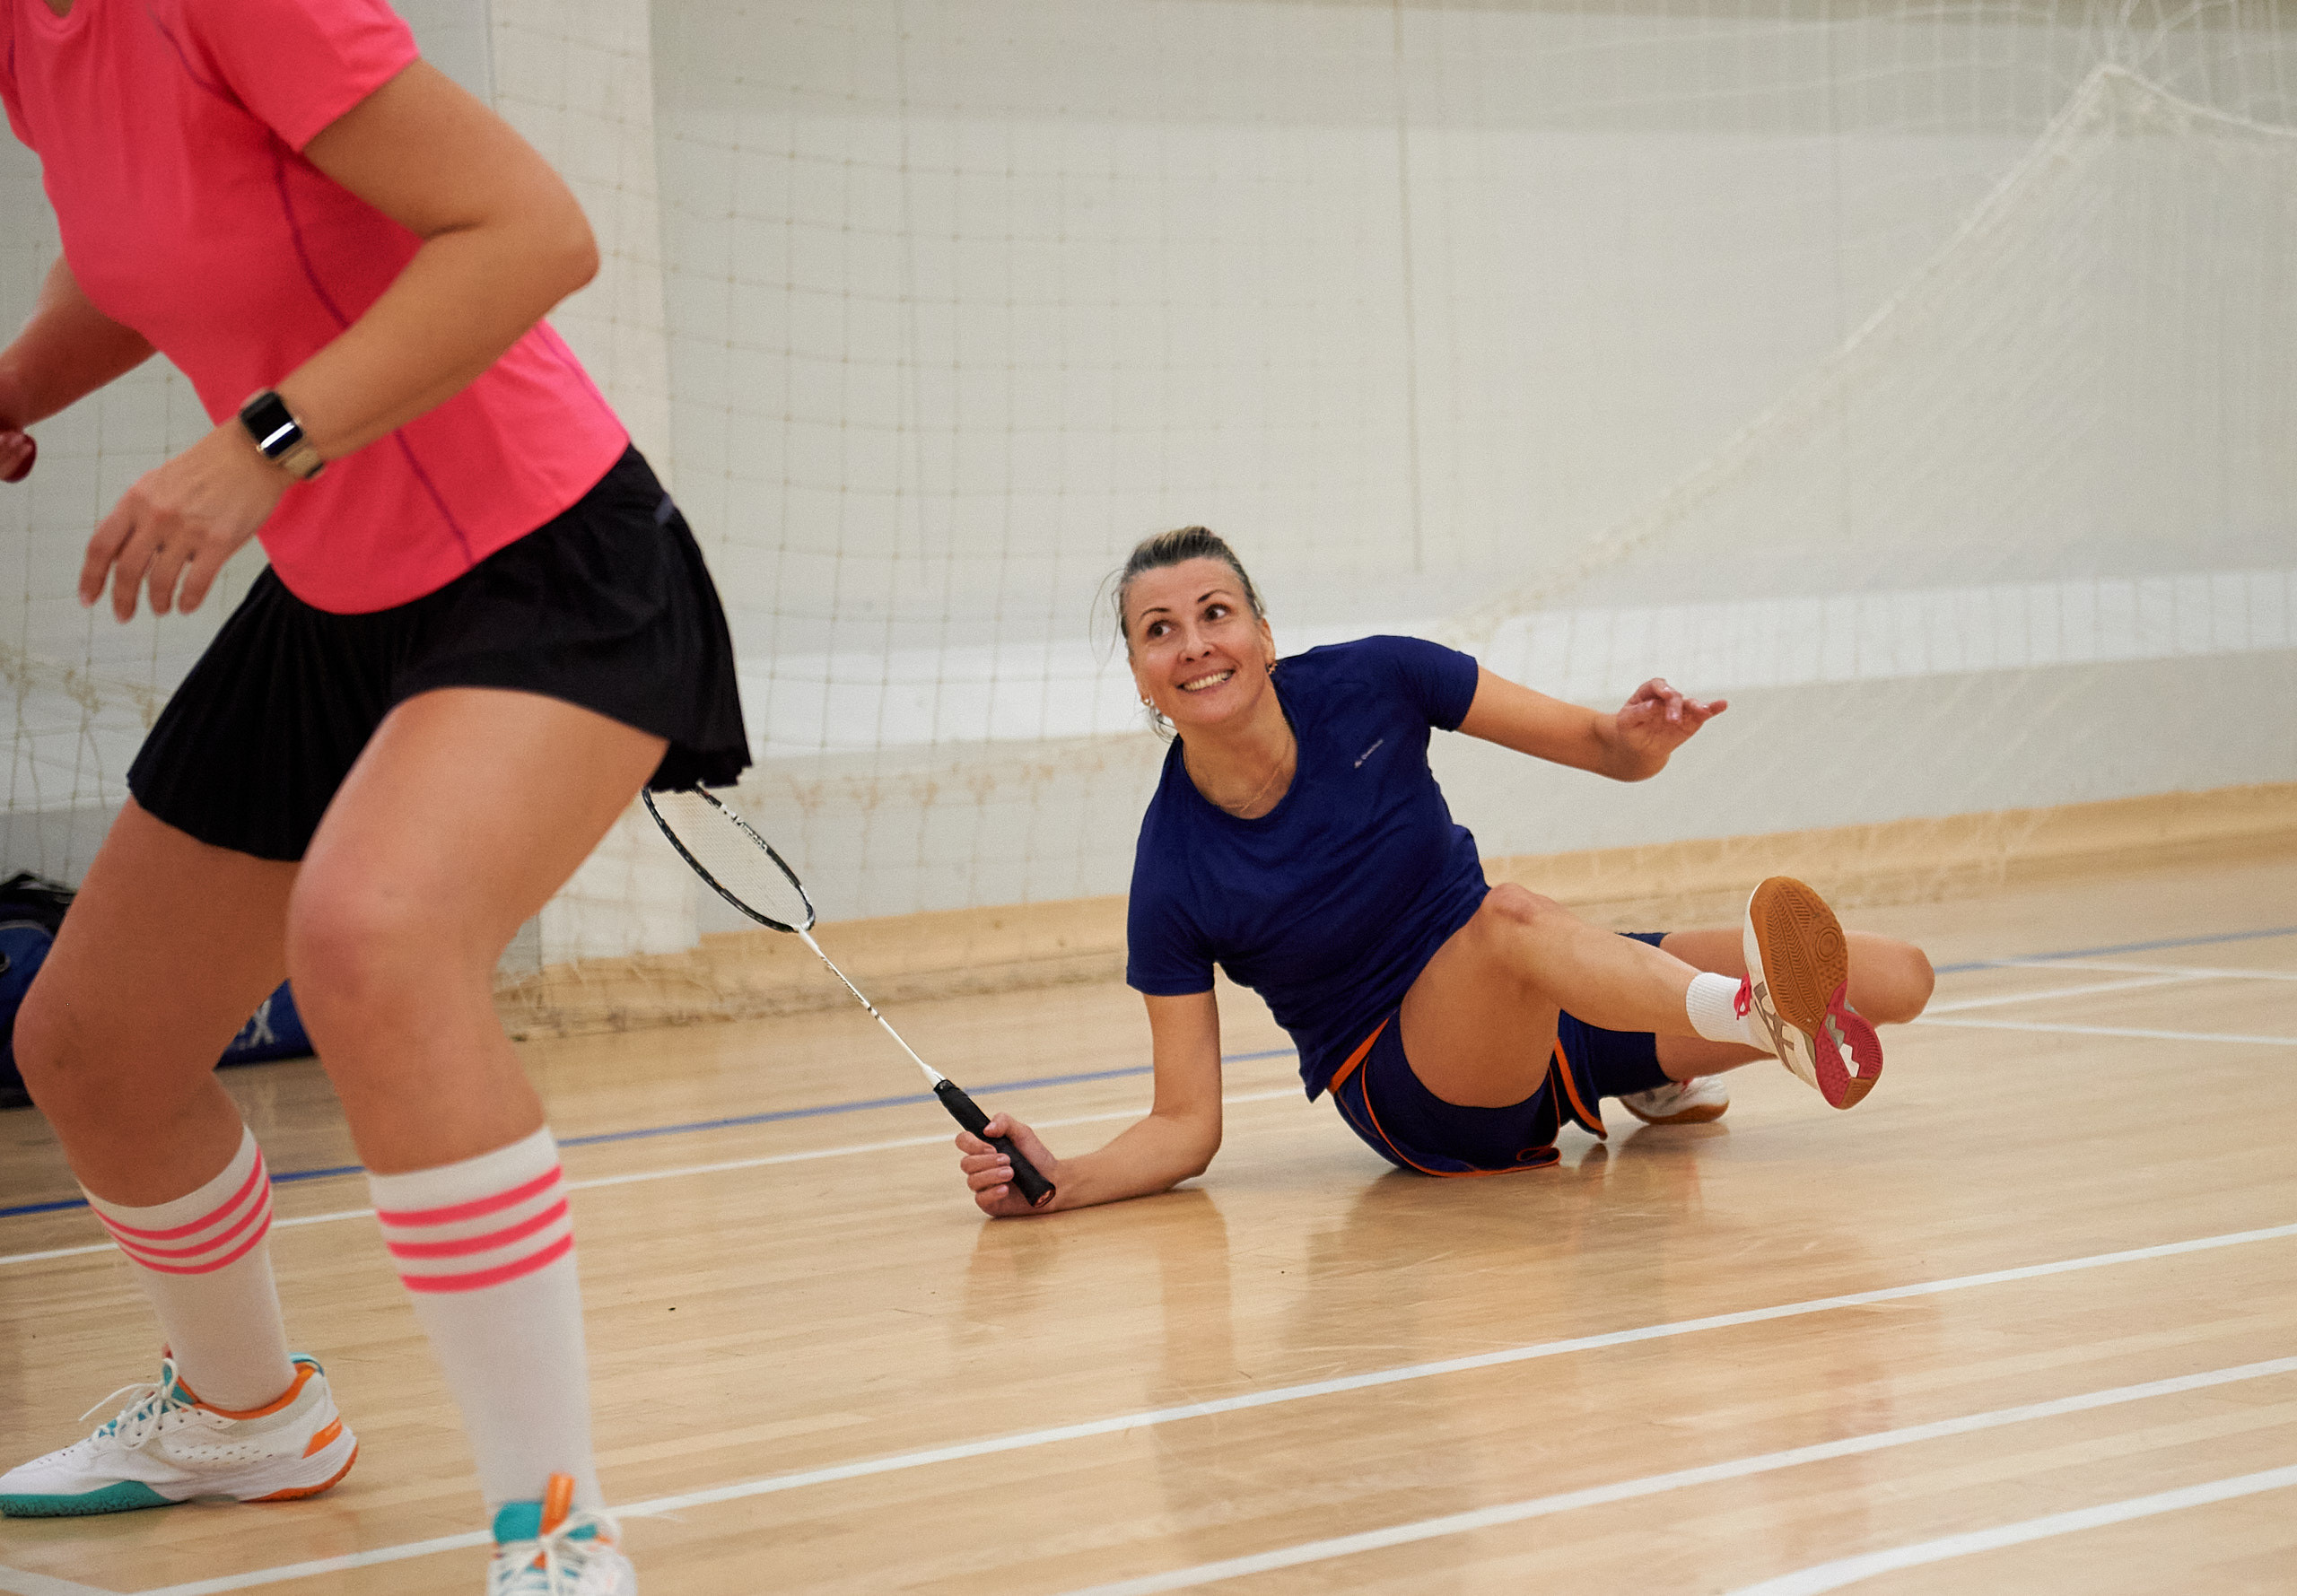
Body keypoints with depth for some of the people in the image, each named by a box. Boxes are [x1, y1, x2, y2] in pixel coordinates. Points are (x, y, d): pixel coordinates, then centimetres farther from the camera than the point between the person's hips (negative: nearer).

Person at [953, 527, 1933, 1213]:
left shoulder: (1368, 682, -11)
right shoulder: (1173, 880, -16)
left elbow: (1604, 748, -3)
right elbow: (1185, 1126, -10)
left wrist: (1638, 739, -28)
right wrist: (1060, 1183, -31)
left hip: (1556, 1004, 4)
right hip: (1408, 1095, -4)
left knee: (1897, 981, -9)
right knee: (1512, 915, -40)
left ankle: (1662, 1069, 17)